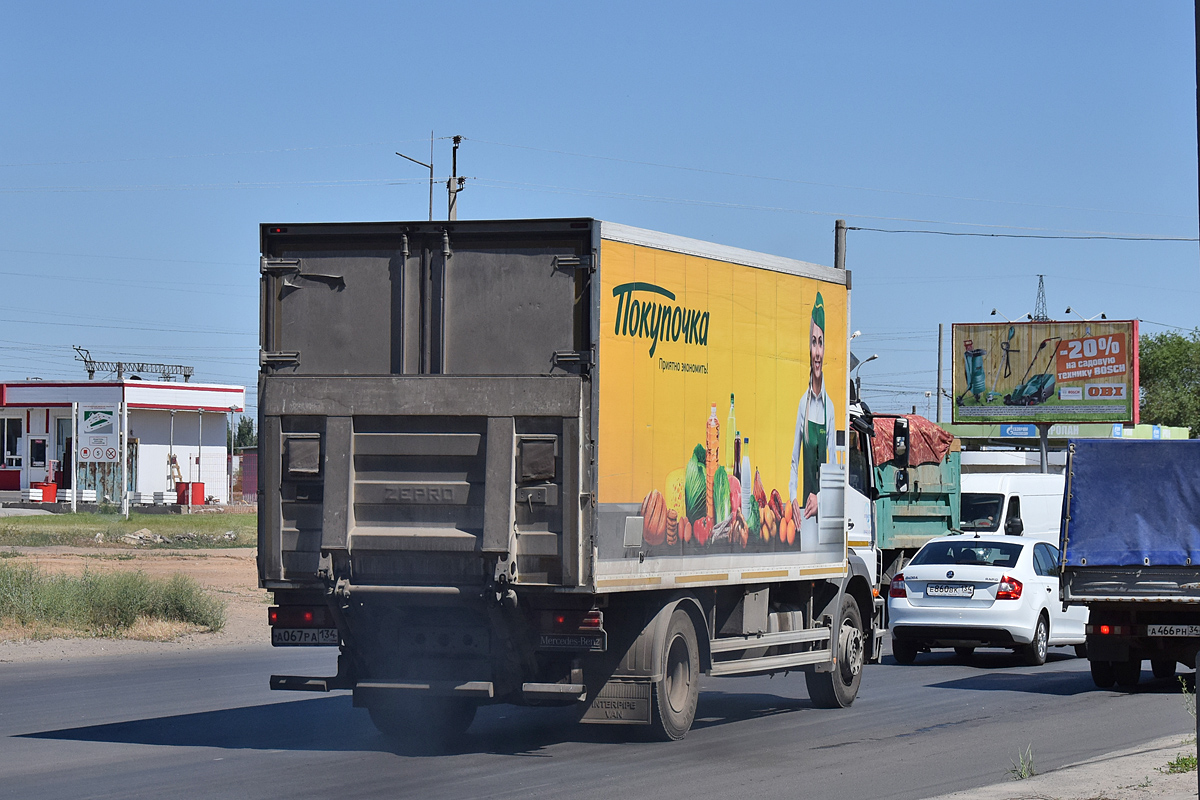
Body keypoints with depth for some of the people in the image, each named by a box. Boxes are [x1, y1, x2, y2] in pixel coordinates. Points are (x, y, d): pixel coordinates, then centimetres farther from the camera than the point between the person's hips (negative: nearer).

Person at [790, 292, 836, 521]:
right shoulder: (803, 403, 5)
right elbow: (794, 459, 7)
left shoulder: (829, 407, -1)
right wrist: (794, 499, -4)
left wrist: (821, 499, -12)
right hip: (805, 505, 1)